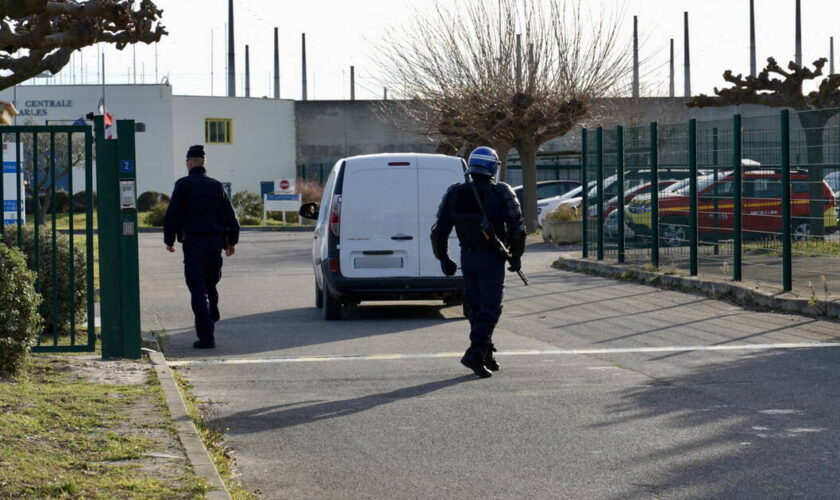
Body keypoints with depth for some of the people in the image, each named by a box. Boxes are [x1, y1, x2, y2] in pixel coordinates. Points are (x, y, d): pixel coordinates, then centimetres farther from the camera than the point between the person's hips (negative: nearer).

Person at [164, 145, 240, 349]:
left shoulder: (183, 185, -5)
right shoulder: (217, 186, 8)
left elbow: (172, 215, -6)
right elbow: (230, 216, 8)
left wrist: (169, 240, 5)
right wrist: (231, 241, 16)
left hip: (193, 242, -4)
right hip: (215, 242, 4)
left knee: (198, 290, -5)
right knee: (211, 286, 21)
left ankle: (206, 337, -12)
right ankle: (211, 323, 32)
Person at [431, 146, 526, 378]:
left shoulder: (454, 194, 3)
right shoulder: (501, 193, -8)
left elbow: (439, 231, 3)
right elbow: (517, 229, -10)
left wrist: (443, 258, 12)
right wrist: (516, 256, 2)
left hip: (467, 257, 4)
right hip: (492, 258, -4)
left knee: (475, 307, 15)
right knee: (490, 307, -3)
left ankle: (486, 354, 22)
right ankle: (475, 353, -17)